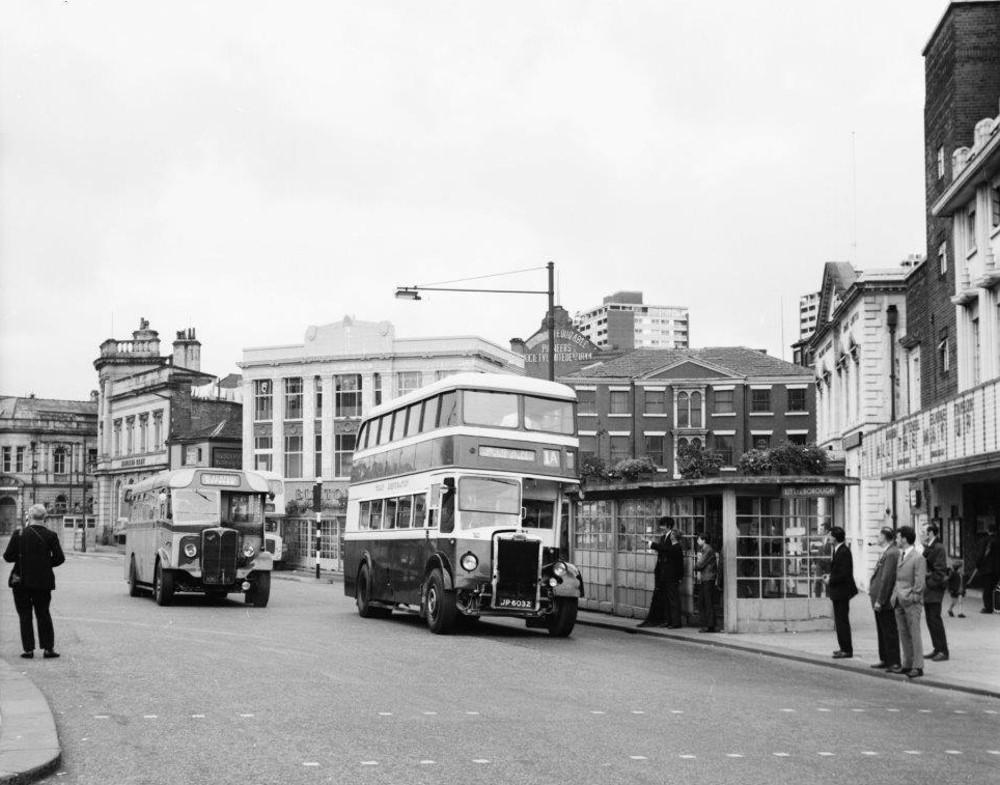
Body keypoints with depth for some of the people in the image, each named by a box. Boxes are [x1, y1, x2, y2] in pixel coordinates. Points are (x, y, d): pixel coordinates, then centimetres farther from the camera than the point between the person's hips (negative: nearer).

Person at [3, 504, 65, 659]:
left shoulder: (19, 534, -7)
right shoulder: (50, 536, -5)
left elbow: (8, 556, -7)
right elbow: (59, 558, -8)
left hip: (21, 581, -1)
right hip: (43, 581, 1)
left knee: (25, 615, 7)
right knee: (43, 614, 11)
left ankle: (28, 649, 4)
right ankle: (48, 648, 7)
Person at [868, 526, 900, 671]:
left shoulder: (891, 553, -19)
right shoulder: (886, 552, 13)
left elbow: (886, 579, -22)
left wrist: (879, 600, -22)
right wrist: (871, 588, 16)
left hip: (885, 601, -10)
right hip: (879, 599, 10)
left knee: (889, 632, -3)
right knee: (882, 631, 17)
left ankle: (894, 662, 3)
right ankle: (885, 659, 25)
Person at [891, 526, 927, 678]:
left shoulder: (918, 558, -10)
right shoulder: (900, 556, 15)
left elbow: (920, 582, -12)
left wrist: (912, 598, -13)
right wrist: (894, 595, 12)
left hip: (911, 602, -8)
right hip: (899, 602, 8)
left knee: (914, 635, -5)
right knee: (904, 635, 11)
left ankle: (918, 667, -2)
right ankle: (907, 665, 17)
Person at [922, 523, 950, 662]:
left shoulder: (939, 548, -14)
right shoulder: (928, 548, 14)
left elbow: (940, 571, -17)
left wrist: (929, 583, -16)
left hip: (934, 589, -9)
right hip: (927, 590, 9)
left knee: (935, 619, -6)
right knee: (930, 620, 11)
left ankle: (943, 651, 0)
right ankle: (937, 650, 17)